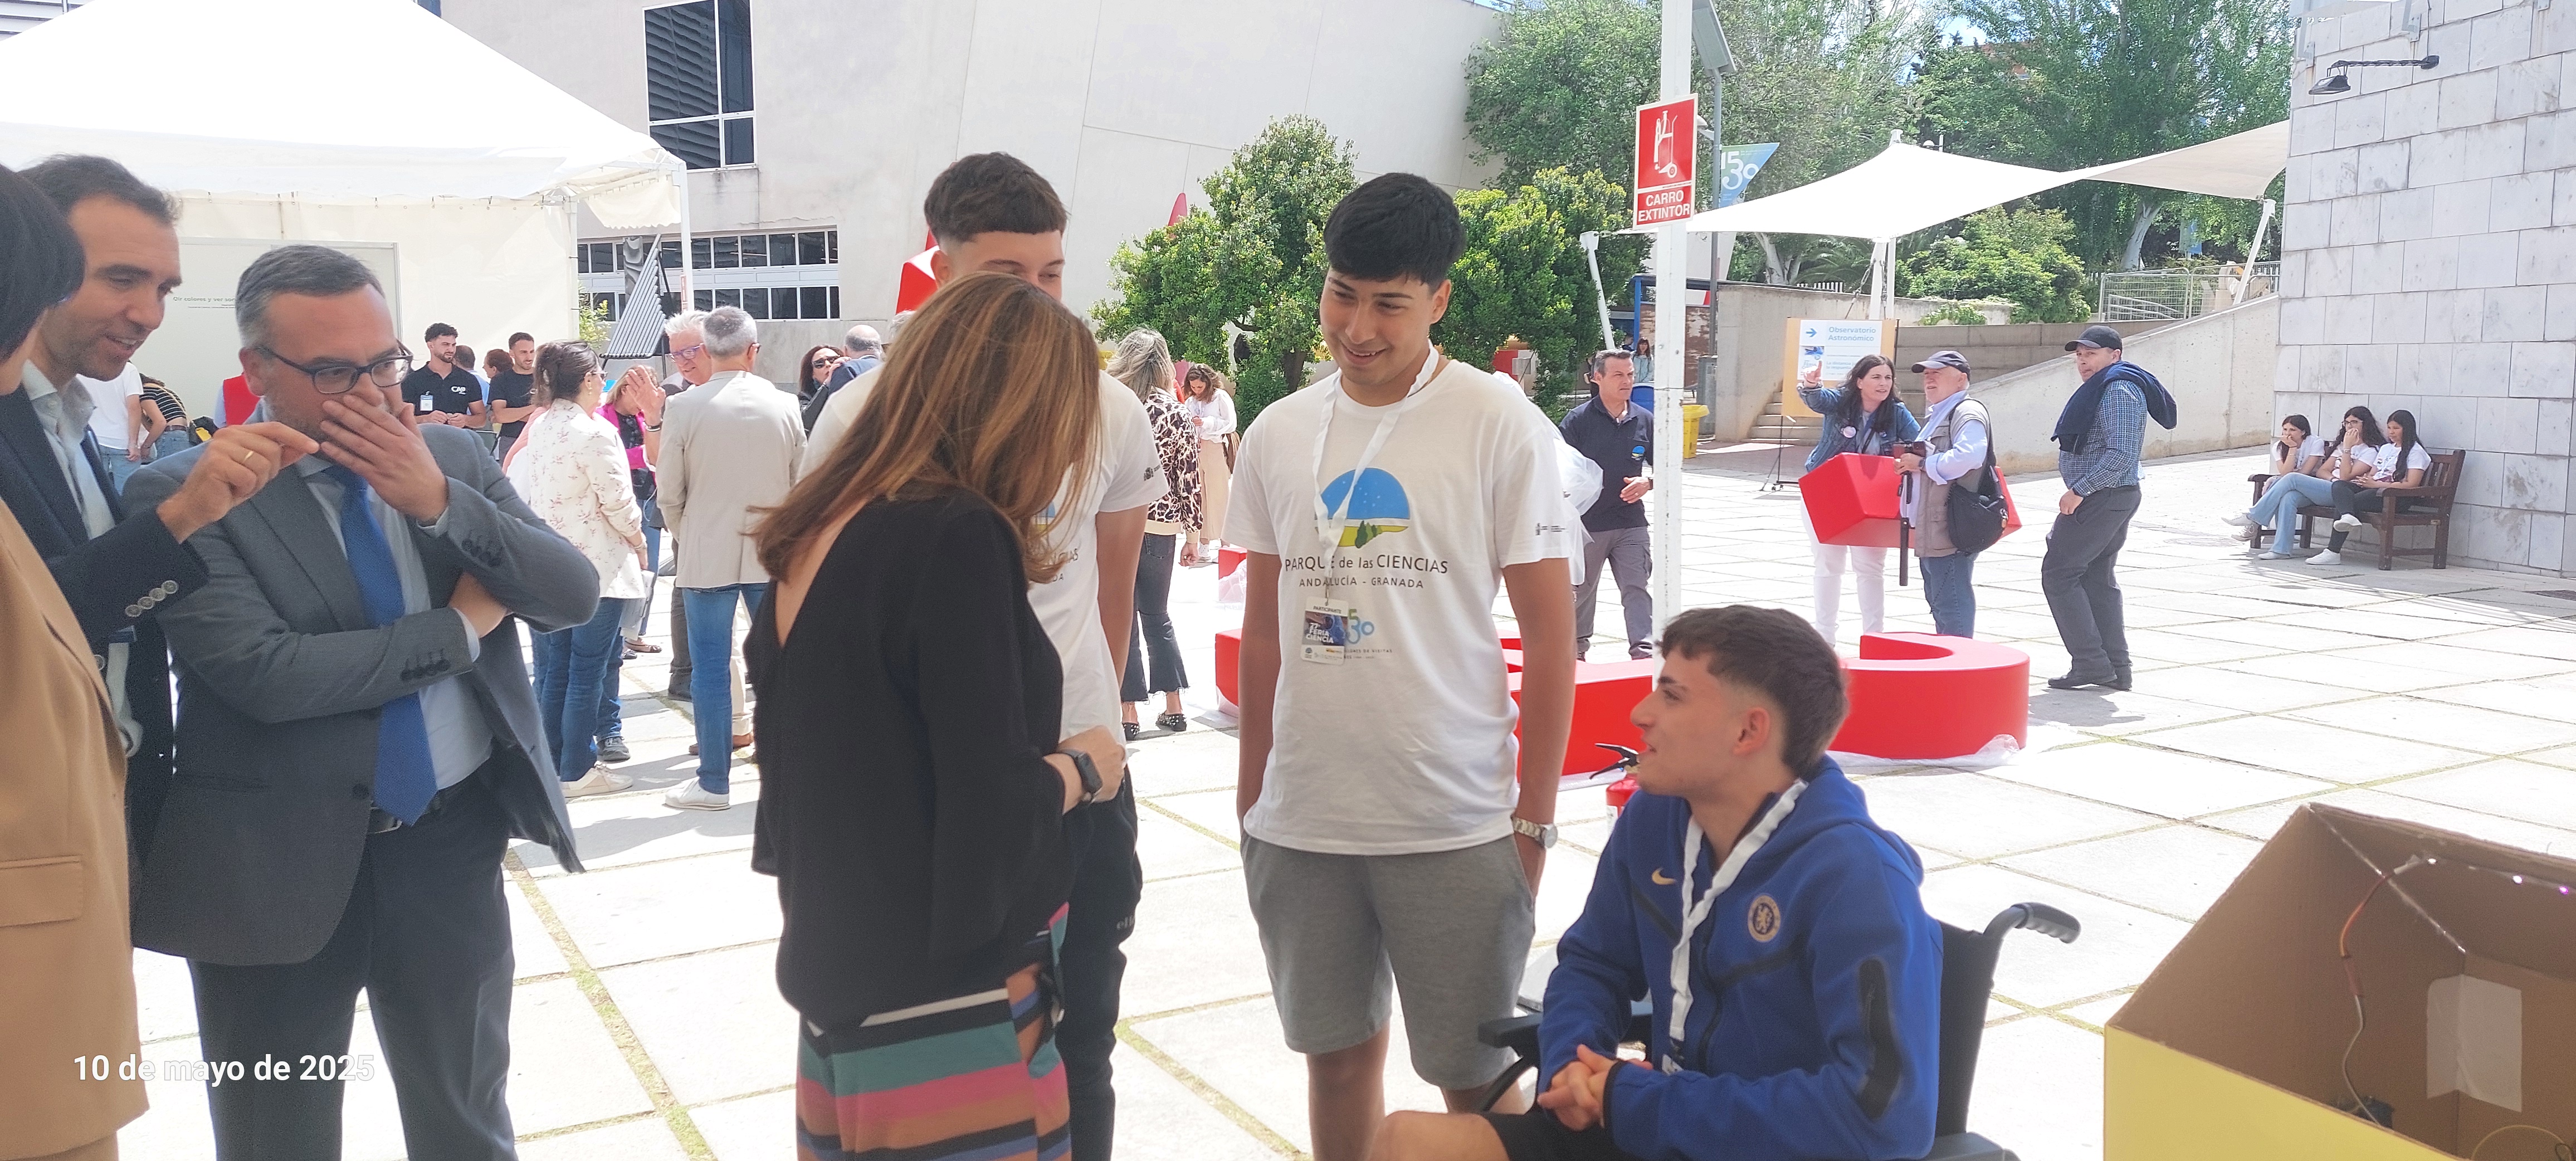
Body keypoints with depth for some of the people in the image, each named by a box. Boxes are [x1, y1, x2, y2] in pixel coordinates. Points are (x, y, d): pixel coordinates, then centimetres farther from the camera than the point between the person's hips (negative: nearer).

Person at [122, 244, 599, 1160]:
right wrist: (460, 627, -13)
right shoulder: (186, 492, -10)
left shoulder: (453, 460, 3)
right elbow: (265, 673, -22)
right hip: (280, 866, -3)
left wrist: (438, 501, -18)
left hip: (455, 842, 3)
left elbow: (574, 595, -5)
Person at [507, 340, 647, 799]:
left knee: (554, 670, 12)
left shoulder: (540, 427, 6)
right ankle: (578, 770, 5)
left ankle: (552, 765, 19)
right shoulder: (593, 433, -16)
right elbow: (617, 502, -13)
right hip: (598, 565, -7)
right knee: (588, 672, 0)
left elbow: (528, 494, 10)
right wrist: (639, 542, 3)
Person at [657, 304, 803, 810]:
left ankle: (714, 781, 10)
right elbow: (803, 484, 3)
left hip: (706, 554, -2)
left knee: (710, 669, 5)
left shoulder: (683, 408, -8)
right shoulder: (784, 405, -3)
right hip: (774, 554, 2)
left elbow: (669, 494, -3)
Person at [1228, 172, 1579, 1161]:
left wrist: (1534, 819, -6)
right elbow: (1263, 631, 12)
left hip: (1455, 823, -4)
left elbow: (1550, 636, -5)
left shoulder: (1500, 427, -7)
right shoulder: (1277, 434, 5)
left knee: (1476, 1077, 7)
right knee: (1337, 1053, 17)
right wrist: (1250, 800, 11)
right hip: (1299, 820, 4)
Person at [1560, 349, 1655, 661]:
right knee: (1581, 588, 14)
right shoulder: (1579, 419, -6)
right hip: (1587, 522, -2)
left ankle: (1643, 647, -6)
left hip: (1631, 521, 2)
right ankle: (1577, 647, 32)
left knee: (1636, 587, -6)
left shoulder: (1644, 420, 4)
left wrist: (1648, 482, -7)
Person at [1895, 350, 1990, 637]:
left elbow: (1968, 456, -28)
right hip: (1931, 528, 11)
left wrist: (1923, 463, -18)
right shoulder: (1937, 415, 22)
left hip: (1953, 529, -11)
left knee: (1950, 603, -10)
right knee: (1938, 600, 17)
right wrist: (1910, 461, 15)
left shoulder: (1967, 412, -11)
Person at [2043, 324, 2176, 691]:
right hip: (2116, 499, 11)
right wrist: (2082, 491, 16)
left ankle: (2090, 663, -6)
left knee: (2058, 573, -7)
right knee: (2097, 579, 13)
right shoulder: (2099, 390, 18)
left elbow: (2121, 453, -25)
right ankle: (2116, 669, 16)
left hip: (2101, 497, -11)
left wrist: (2079, 490, -23)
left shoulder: (2119, 391, -16)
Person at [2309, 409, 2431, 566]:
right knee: (2339, 486, -23)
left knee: (2348, 502, -28)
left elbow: (2412, 484, -10)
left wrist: (2376, 484, -16)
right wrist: (2365, 479, -1)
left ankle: (2333, 552, -32)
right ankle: (2348, 516, -53)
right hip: (2374, 488, 7)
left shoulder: (2415, 452, 2)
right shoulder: (2385, 448, 28)